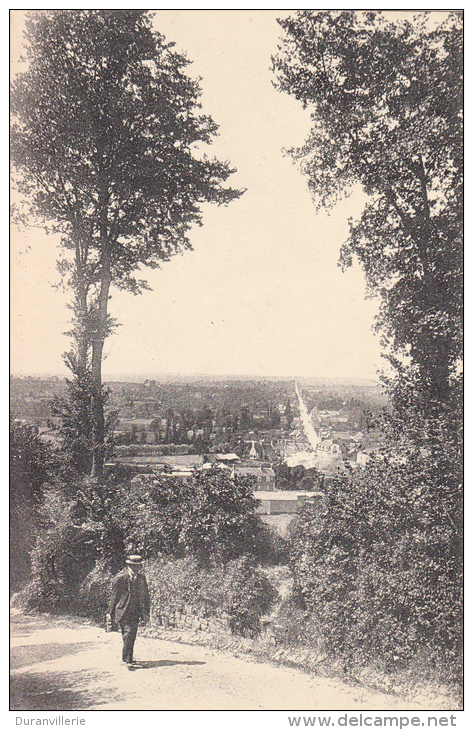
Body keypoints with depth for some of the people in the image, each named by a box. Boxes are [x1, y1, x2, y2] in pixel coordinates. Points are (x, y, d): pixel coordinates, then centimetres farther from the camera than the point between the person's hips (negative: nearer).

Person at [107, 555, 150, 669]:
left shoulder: (141, 578, 7)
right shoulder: (120, 578, -6)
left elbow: (145, 596, 12)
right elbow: (114, 596, 1)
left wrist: (145, 614, 9)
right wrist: (110, 613, 4)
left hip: (135, 613, 4)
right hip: (122, 612, -4)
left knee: (131, 636, 7)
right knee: (128, 634, -12)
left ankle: (128, 658, 21)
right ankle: (128, 660, -7)